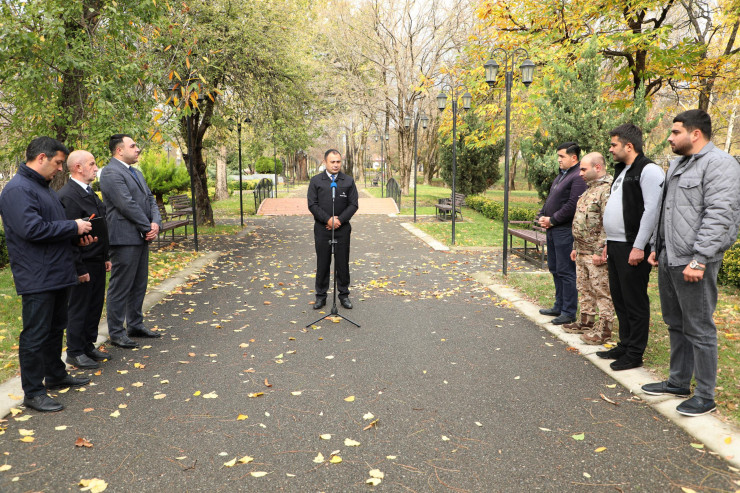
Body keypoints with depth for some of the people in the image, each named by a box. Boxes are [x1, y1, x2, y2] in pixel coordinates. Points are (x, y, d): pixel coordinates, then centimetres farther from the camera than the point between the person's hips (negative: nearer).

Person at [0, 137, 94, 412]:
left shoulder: (43, 187, 17)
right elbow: (32, 229, -25)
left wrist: (77, 235, 8)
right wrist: (73, 227, -17)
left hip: (58, 274, 10)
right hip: (37, 279, -10)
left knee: (55, 329, 20)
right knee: (35, 336, -1)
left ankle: (56, 376, 35)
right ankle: (33, 392, 9)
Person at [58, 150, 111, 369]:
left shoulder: (88, 191, 13)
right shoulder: (67, 196, -18)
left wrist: (106, 257, 18)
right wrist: (79, 269, -19)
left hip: (97, 263, 9)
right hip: (83, 265, -9)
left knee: (95, 306, 16)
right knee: (79, 308, 4)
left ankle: (88, 345, 30)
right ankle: (75, 353, 17)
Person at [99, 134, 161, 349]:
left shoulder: (136, 172, 19)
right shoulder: (111, 173, -12)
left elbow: (150, 199, 15)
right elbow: (127, 205, -19)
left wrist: (156, 223, -3)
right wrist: (148, 228, -13)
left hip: (141, 237, 9)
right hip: (124, 238, -9)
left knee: (139, 285, 16)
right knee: (120, 287, -2)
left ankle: (135, 325, 27)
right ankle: (116, 333, 7)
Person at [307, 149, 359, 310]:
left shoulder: (348, 181, 6)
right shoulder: (316, 181, 4)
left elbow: (353, 205, 1)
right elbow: (312, 204, -3)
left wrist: (340, 220, -12)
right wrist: (328, 219, -15)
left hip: (342, 229, 1)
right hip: (322, 229, 0)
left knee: (342, 263, 6)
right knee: (322, 263, 6)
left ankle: (344, 295, 18)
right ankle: (321, 295, 16)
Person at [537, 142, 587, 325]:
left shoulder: (578, 177, -14)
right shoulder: (561, 175, 18)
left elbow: (573, 205, -22)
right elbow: (550, 199, 22)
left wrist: (552, 220, -16)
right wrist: (542, 216, 6)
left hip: (565, 231, -10)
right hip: (553, 230, 10)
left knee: (566, 272, -5)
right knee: (555, 269, 17)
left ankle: (569, 312, 3)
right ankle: (559, 306, 28)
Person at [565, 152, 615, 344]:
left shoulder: (607, 189, -17)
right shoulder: (589, 189, 17)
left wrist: (600, 252, -23)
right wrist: (576, 247, 21)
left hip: (596, 254, -10)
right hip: (582, 252, 10)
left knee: (602, 292, -1)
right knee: (585, 289, 18)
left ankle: (604, 329, 6)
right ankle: (586, 322, 30)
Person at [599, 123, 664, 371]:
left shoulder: (648, 170, -11)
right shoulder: (622, 171, 19)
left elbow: (652, 210, -19)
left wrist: (639, 247, -21)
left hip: (633, 248, -10)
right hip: (616, 246, 10)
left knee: (635, 301, -1)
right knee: (619, 298, 15)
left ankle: (635, 354, 8)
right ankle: (624, 346, 27)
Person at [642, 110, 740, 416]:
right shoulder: (678, 164, 18)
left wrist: (699, 260, -23)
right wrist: (656, 247, 20)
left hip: (694, 263, -9)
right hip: (668, 260, 9)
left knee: (699, 330, -1)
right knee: (676, 325, 17)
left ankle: (705, 396, 11)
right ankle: (678, 382, 30)